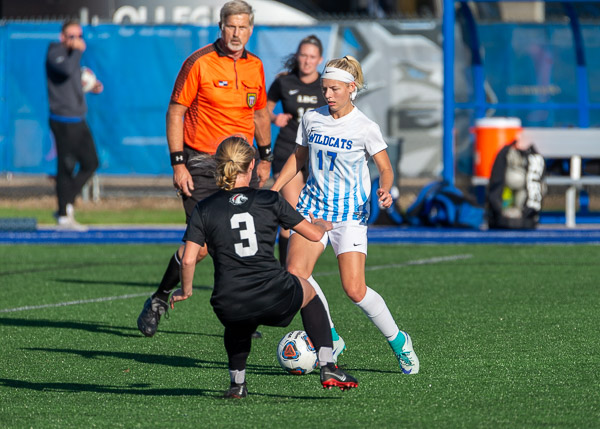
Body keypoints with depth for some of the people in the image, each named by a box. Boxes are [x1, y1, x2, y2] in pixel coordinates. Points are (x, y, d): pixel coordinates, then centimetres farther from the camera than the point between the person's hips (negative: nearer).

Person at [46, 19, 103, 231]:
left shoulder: (71, 55, 17)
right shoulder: (55, 53, -11)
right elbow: (67, 70, -33)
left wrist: (91, 87, 13)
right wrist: (78, 51, -19)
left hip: (78, 121, 9)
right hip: (63, 121, -9)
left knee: (90, 163, 11)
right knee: (66, 167, -5)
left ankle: (66, 204, 19)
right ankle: (64, 217, 2)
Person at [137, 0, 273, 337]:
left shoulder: (255, 67, 8)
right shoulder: (199, 63, -9)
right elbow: (175, 111, -7)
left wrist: (265, 158, 19)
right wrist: (178, 163, -12)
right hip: (201, 164, -5)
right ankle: (159, 300, 9)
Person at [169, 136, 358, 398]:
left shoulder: (204, 209, 5)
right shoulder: (269, 200, 3)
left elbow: (188, 260, -3)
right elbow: (314, 234, 12)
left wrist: (185, 291, 16)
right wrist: (323, 225, 36)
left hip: (231, 309, 2)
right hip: (275, 300, -1)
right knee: (308, 291, 33)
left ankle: (237, 382, 27)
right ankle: (327, 368, 23)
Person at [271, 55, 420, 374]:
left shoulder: (365, 128, -7)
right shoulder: (311, 119, 4)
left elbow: (386, 169, 0)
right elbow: (299, 157, 18)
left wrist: (384, 191, -21)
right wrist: (273, 190, 11)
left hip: (350, 213, -4)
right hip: (313, 207, 4)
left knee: (354, 290, -13)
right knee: (294, 273, -19)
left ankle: (398, 341, 10)